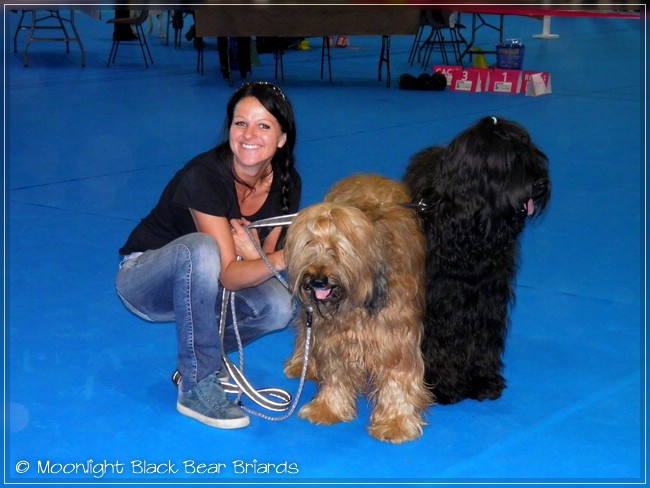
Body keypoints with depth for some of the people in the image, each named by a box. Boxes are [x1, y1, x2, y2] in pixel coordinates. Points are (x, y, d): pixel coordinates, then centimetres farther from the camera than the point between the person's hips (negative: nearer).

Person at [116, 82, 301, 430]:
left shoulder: (286, 183, -11)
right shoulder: (205, 176, -29)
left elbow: (262, 265, -8)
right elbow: (229, 275, -33)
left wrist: (253, 253, -31)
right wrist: (285, 257, -51)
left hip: (198, 282, 6)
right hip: (145, 280, -5)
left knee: (278, 306, -23)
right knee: (200, 247, -37)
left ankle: (200, 357, 7)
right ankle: (197, 388, -27)